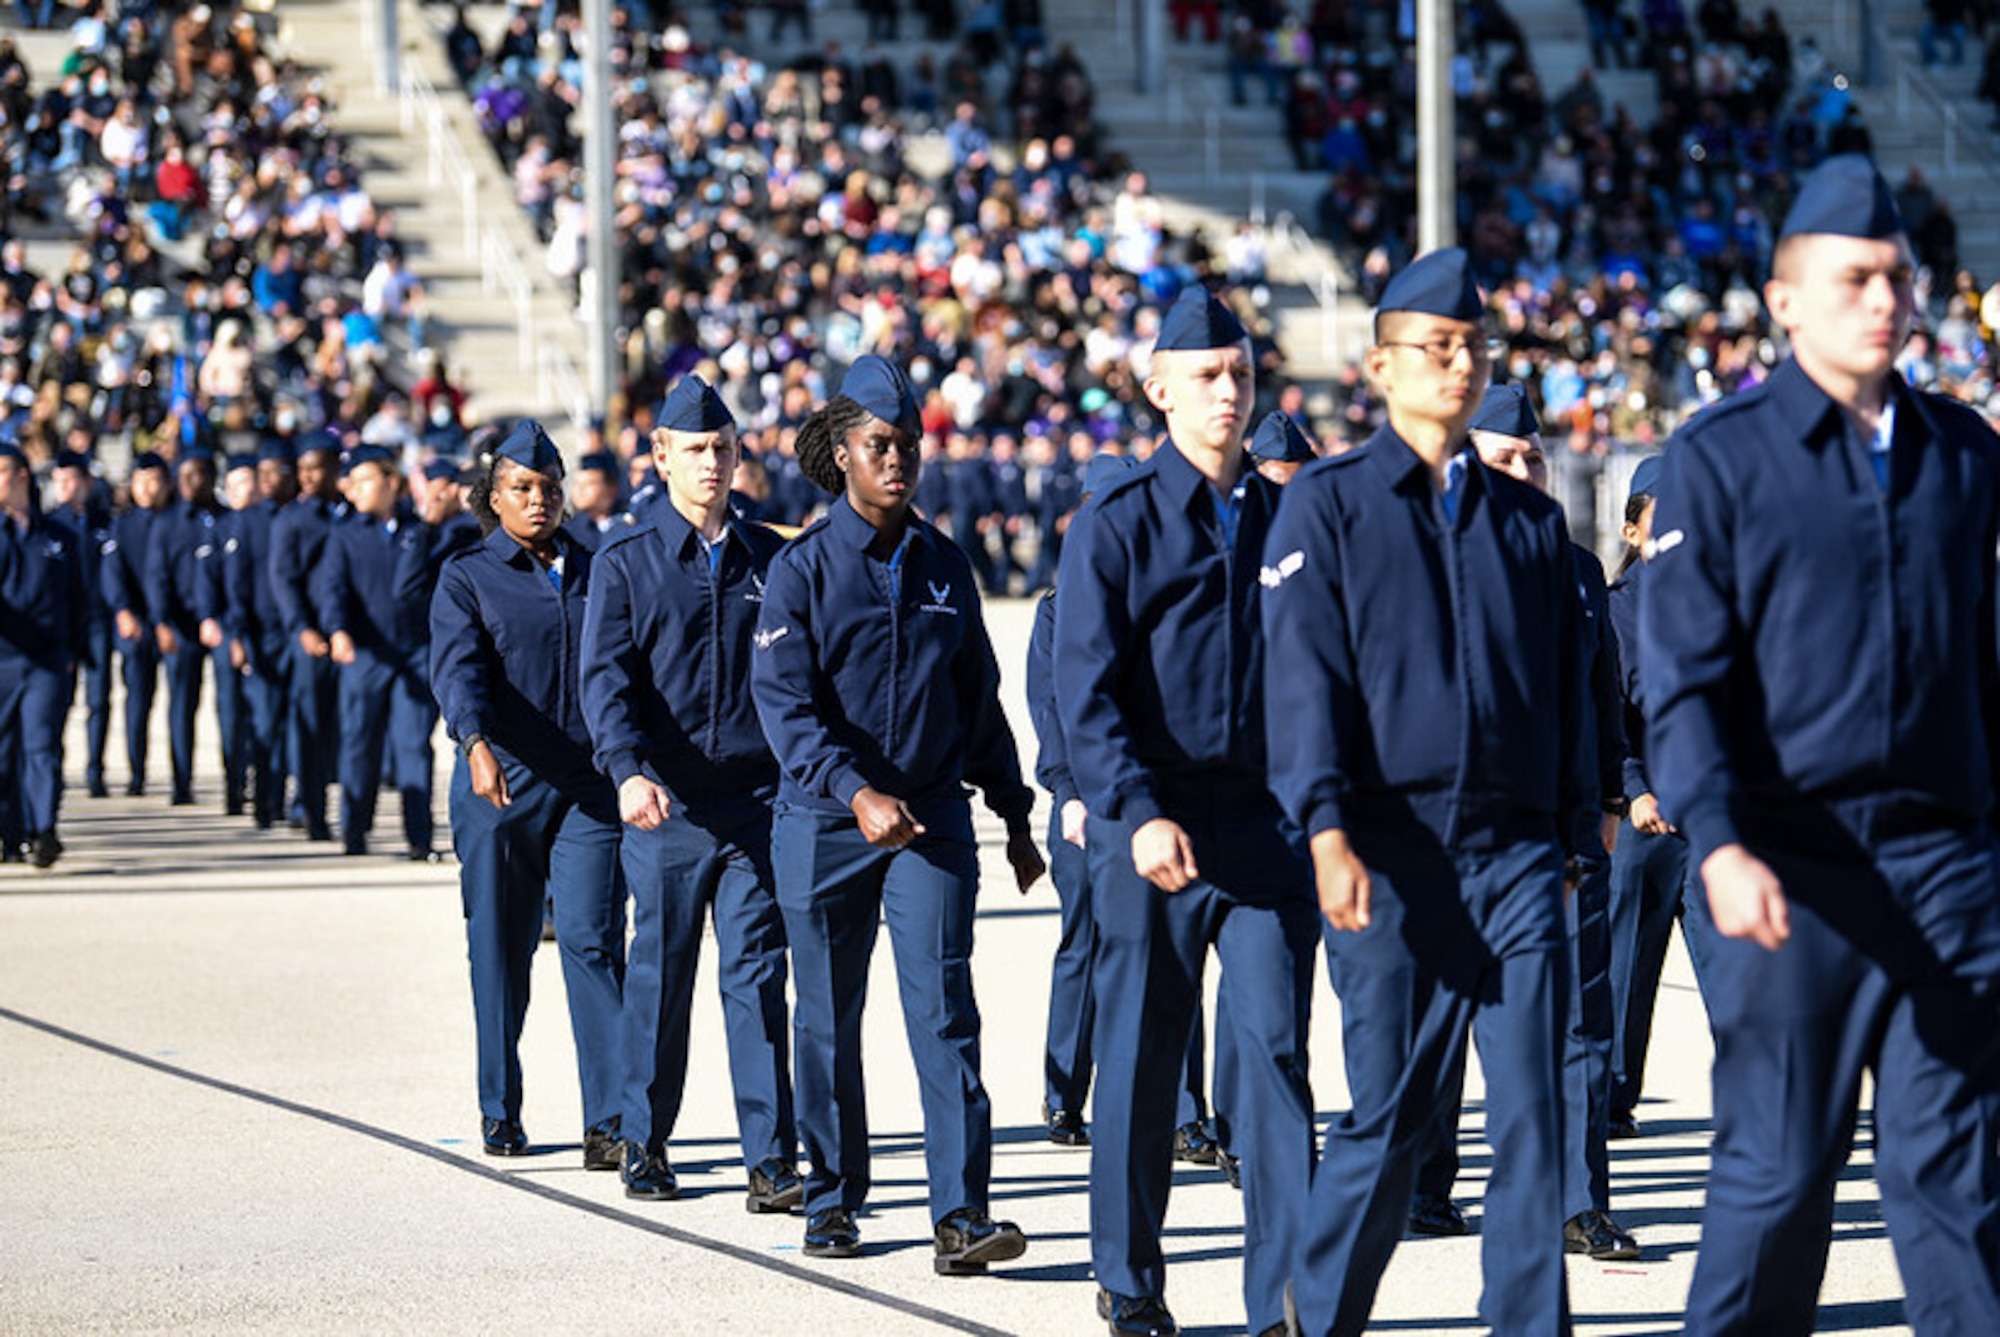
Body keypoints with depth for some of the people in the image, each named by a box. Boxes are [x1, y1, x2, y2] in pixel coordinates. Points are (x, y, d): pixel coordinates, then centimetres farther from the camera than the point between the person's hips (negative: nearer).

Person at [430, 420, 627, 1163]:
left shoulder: (595, 574, 14)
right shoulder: (467, 577, 4)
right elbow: (457, 666, -13)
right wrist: (476, 743, -31)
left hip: (589, 787, 1)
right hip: (501, 783, -1)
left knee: (593, 940, -10)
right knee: (501, 951, 6)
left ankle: (609, 1124, -12)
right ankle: (500, 1114, 21)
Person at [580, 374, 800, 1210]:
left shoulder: (772, 560, 10)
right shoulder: (625, 565, 4)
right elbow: (607, 679, -6)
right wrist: (628, 771, -22)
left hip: (758, 798, 1)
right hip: (666, 803, -1)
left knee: (757, 973, -4)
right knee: (659, 974, 7)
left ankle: (771, 1159, -4)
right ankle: (645, 1147, 19)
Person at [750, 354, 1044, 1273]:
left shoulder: (944, 567, 9)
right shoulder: (802, 568, -3)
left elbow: (979, 700, 17)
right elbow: (783, 701, -12)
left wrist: (1015, 816, 17)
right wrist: (855, 792, -25)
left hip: (933, 818, 2)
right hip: (824, 823, -2)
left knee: (943, 1009, -9)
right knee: (827, 1020, 8)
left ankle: (961, 1215, -15)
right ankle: (833, 1201, 22)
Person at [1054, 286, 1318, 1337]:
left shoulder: (1284, 519, 10)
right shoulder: (1115, 526, -1)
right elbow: (1085, 692, -8)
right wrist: (1138, 813, -20)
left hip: (1268, 824, 2)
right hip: (1152, 827, -2)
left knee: (1274, 1046, -6)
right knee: (1141, 1055, 6)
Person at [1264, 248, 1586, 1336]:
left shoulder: (1529, 519, 14)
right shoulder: (1327, 504, 2)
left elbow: (1567, 682, 18)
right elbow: (1303, 676, -5)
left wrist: (1574, 823, 11)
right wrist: (1328, 830, -15)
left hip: (1516, 850, 3)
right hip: (1395, 854, -3)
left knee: (1533, 1110, -3)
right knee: (1392, 1113, 1)